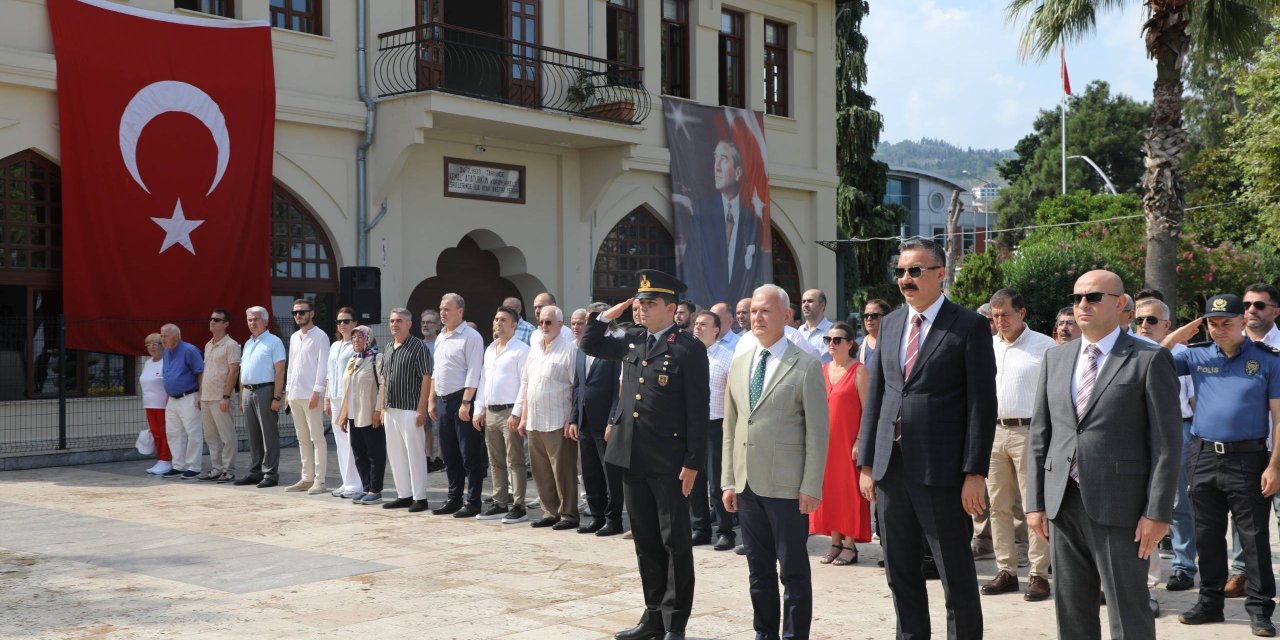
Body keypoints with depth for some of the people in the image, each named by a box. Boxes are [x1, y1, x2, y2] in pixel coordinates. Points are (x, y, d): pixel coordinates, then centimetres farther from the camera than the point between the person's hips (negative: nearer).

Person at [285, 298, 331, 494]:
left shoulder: (320, 337, -6)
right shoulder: (294, 337, 17)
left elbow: (322, 366, -12)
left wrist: (316, 392, -18)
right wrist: (287, 390, 14)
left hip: (310, 394, -8)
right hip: (294, 394, 8)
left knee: (317, 438, -5)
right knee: (303, 439, 11)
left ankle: (319, 480, -3)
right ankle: (306, 478, 17)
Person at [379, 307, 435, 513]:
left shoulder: (418, 347, -8)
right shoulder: (388, 350, 15)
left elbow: (426, 378, -12)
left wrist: (421, 409, -17)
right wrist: (382, 407, 13)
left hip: (410, 409, -8)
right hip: (391, 410, 8)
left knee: (415, 453, -3)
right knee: (395, 454, 11)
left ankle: (420, 498, 3)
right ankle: (404, 495, 20)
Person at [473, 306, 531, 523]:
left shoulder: (521, 350, -8)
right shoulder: (489, 350, 17)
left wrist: (517, 414, -18)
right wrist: (479, 410, 13)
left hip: (510, 412, -8)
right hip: (490, 413, 8)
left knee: (515, 462, -5)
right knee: (496, 462, 11)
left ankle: (518, 506, -3)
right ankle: (500, 504, 19)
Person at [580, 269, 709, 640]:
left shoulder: (689, 348, -8)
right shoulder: (633, 340, 11)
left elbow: (698, 409, -10)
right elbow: (590, 345, 25)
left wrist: (692, 462, -14)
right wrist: (608, 315, 9)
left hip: (668, 460, -6)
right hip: (632, 456, 7)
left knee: (674, 541, 3)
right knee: (645, 541, 13)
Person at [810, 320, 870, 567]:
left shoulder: (858, 370, -7)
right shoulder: (822, 370, 11)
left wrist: (859, 442, -17)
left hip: (848, 441, -6)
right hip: (825, 441, 6)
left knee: (849, 490, -1)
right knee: (829, 489, 7)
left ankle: (850, 545, 5)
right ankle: (835, 543, 15)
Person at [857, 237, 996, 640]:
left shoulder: (969, 326, -5)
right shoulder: (890, 323, 12)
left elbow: (982, 404, -9)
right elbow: (875, 395, 13)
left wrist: (975, 473, -13)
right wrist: (867, 463, 9)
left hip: (941, 470, -6)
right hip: (890, 468, 6)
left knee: (957, 577, 4)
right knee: (900, 574, 15)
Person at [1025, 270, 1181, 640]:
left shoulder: (1150, 359, -4)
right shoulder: (1055, 358, 12)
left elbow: (1166, 442, -7)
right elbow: (1040, 435, 13)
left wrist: (1157, 513, -12)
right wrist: (1035, 502, 7)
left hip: (1119, 508, -5)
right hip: (1063, 505, 5)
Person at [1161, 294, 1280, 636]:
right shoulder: (1196, 355, 6)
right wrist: (1174, 338, -8)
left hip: (1248, 458, -3)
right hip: (1204, 456, 3)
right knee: (1208, 535, 11)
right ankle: (1210, 601, 23)